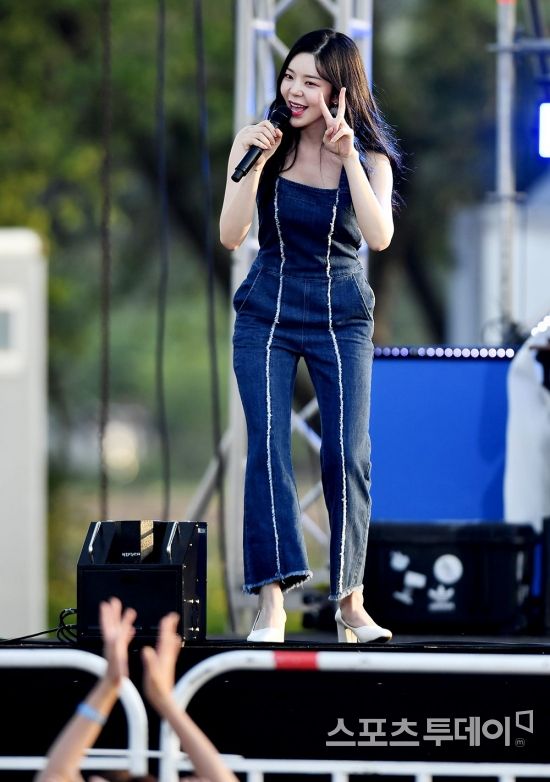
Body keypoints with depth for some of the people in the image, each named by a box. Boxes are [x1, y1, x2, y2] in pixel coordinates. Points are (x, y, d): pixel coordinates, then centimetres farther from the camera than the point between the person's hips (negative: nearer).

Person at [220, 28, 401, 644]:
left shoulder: (369, 157, -3)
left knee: (347, 455, -7)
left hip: (341, 317, 0)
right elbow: (231, 236, -10)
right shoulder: (258, 143, -3)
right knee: (267, 447, -13)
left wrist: (347, 159, -26)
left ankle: (351, 602, 4)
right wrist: (254, 163, -21)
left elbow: (380, 237, -20)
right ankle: (272, 604, -18)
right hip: (267, 314, 0)